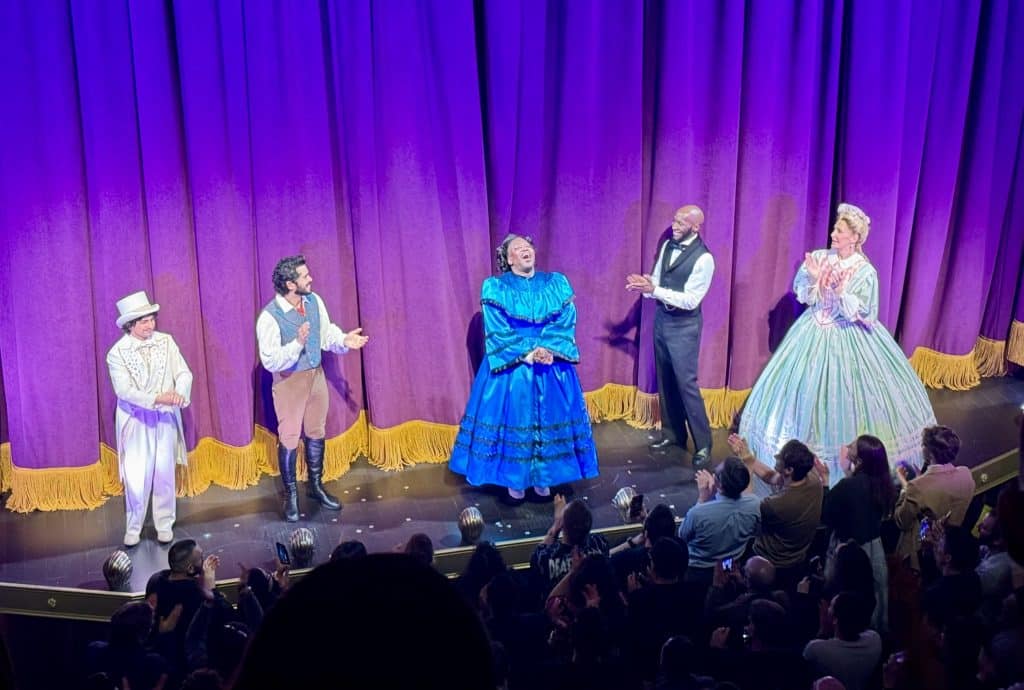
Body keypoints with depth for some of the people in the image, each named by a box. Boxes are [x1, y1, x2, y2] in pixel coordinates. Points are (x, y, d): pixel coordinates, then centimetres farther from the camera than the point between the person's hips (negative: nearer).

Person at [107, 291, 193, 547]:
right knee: (136, 477, -2)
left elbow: (184, 373, -6)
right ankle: (133, 527, 17)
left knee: (164, 473, 10)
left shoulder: (166, 342, -3)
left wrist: (180, 393, -27)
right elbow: (124, 390, -18)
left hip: (165, 418, 2)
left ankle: (164, 525, 25)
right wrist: (156, 398, -29)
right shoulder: (117, 353, -11)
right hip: (135, 420, -2)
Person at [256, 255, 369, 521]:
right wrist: (297, 343, -38)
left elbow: (326, 332, 6)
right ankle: (290, 494, 23)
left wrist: (343, 340, -14)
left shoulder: (314, 301, -6)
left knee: (316, 432, 18)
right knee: (289, 438, 6)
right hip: (289, 381, -6)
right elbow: (270, 361, -25)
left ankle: (316, 485, 36)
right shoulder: (270, 317, -24)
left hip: (316, 374, 6)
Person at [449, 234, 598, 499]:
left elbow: (566, 323, -3)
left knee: (550, 417, 7)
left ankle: (543, 477, 20)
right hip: (511, 365, -3)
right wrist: (527, 353, -19)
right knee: (513, 417, 1)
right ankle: (514, 479, 14)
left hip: (552, 365, 3)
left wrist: (548, 349, -19)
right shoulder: (495, 288, -3)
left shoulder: (556, 283, 5)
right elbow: (497, 331, -10)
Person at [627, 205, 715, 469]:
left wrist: (653, 290, -29)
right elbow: (657, 280, 8)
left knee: (686, 382, -5)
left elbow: (690, 300, -24)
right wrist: (645, 284, -16)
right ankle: (672, 433, 30)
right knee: (665, 379, 15)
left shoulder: (703, 259, -21)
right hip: (661, 318, 7)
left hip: (684, 326, -7)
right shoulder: (668, 245, 2)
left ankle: (703, 444, 7)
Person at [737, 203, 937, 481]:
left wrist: (842, 292, -27)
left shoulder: (866, 272, -11)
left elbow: (861, 314, -15)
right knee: (807, 389, 5)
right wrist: (815, 280, -19)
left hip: (849, 339, -4)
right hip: (816, 334, 4)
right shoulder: (819, 258, -1)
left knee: (847, 393, -1)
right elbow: (803, 296, -1)